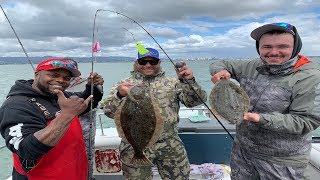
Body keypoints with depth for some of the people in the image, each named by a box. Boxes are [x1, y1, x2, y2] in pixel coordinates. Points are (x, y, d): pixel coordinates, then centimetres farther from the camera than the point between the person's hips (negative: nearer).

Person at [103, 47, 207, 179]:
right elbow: (109, 111, -3)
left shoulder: (172, 83, 7)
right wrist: (119, 95, -23)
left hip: (169, 144, 1)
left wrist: (189, 81, -19)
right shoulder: (123, 85, 6)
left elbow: (197, 100, -1)